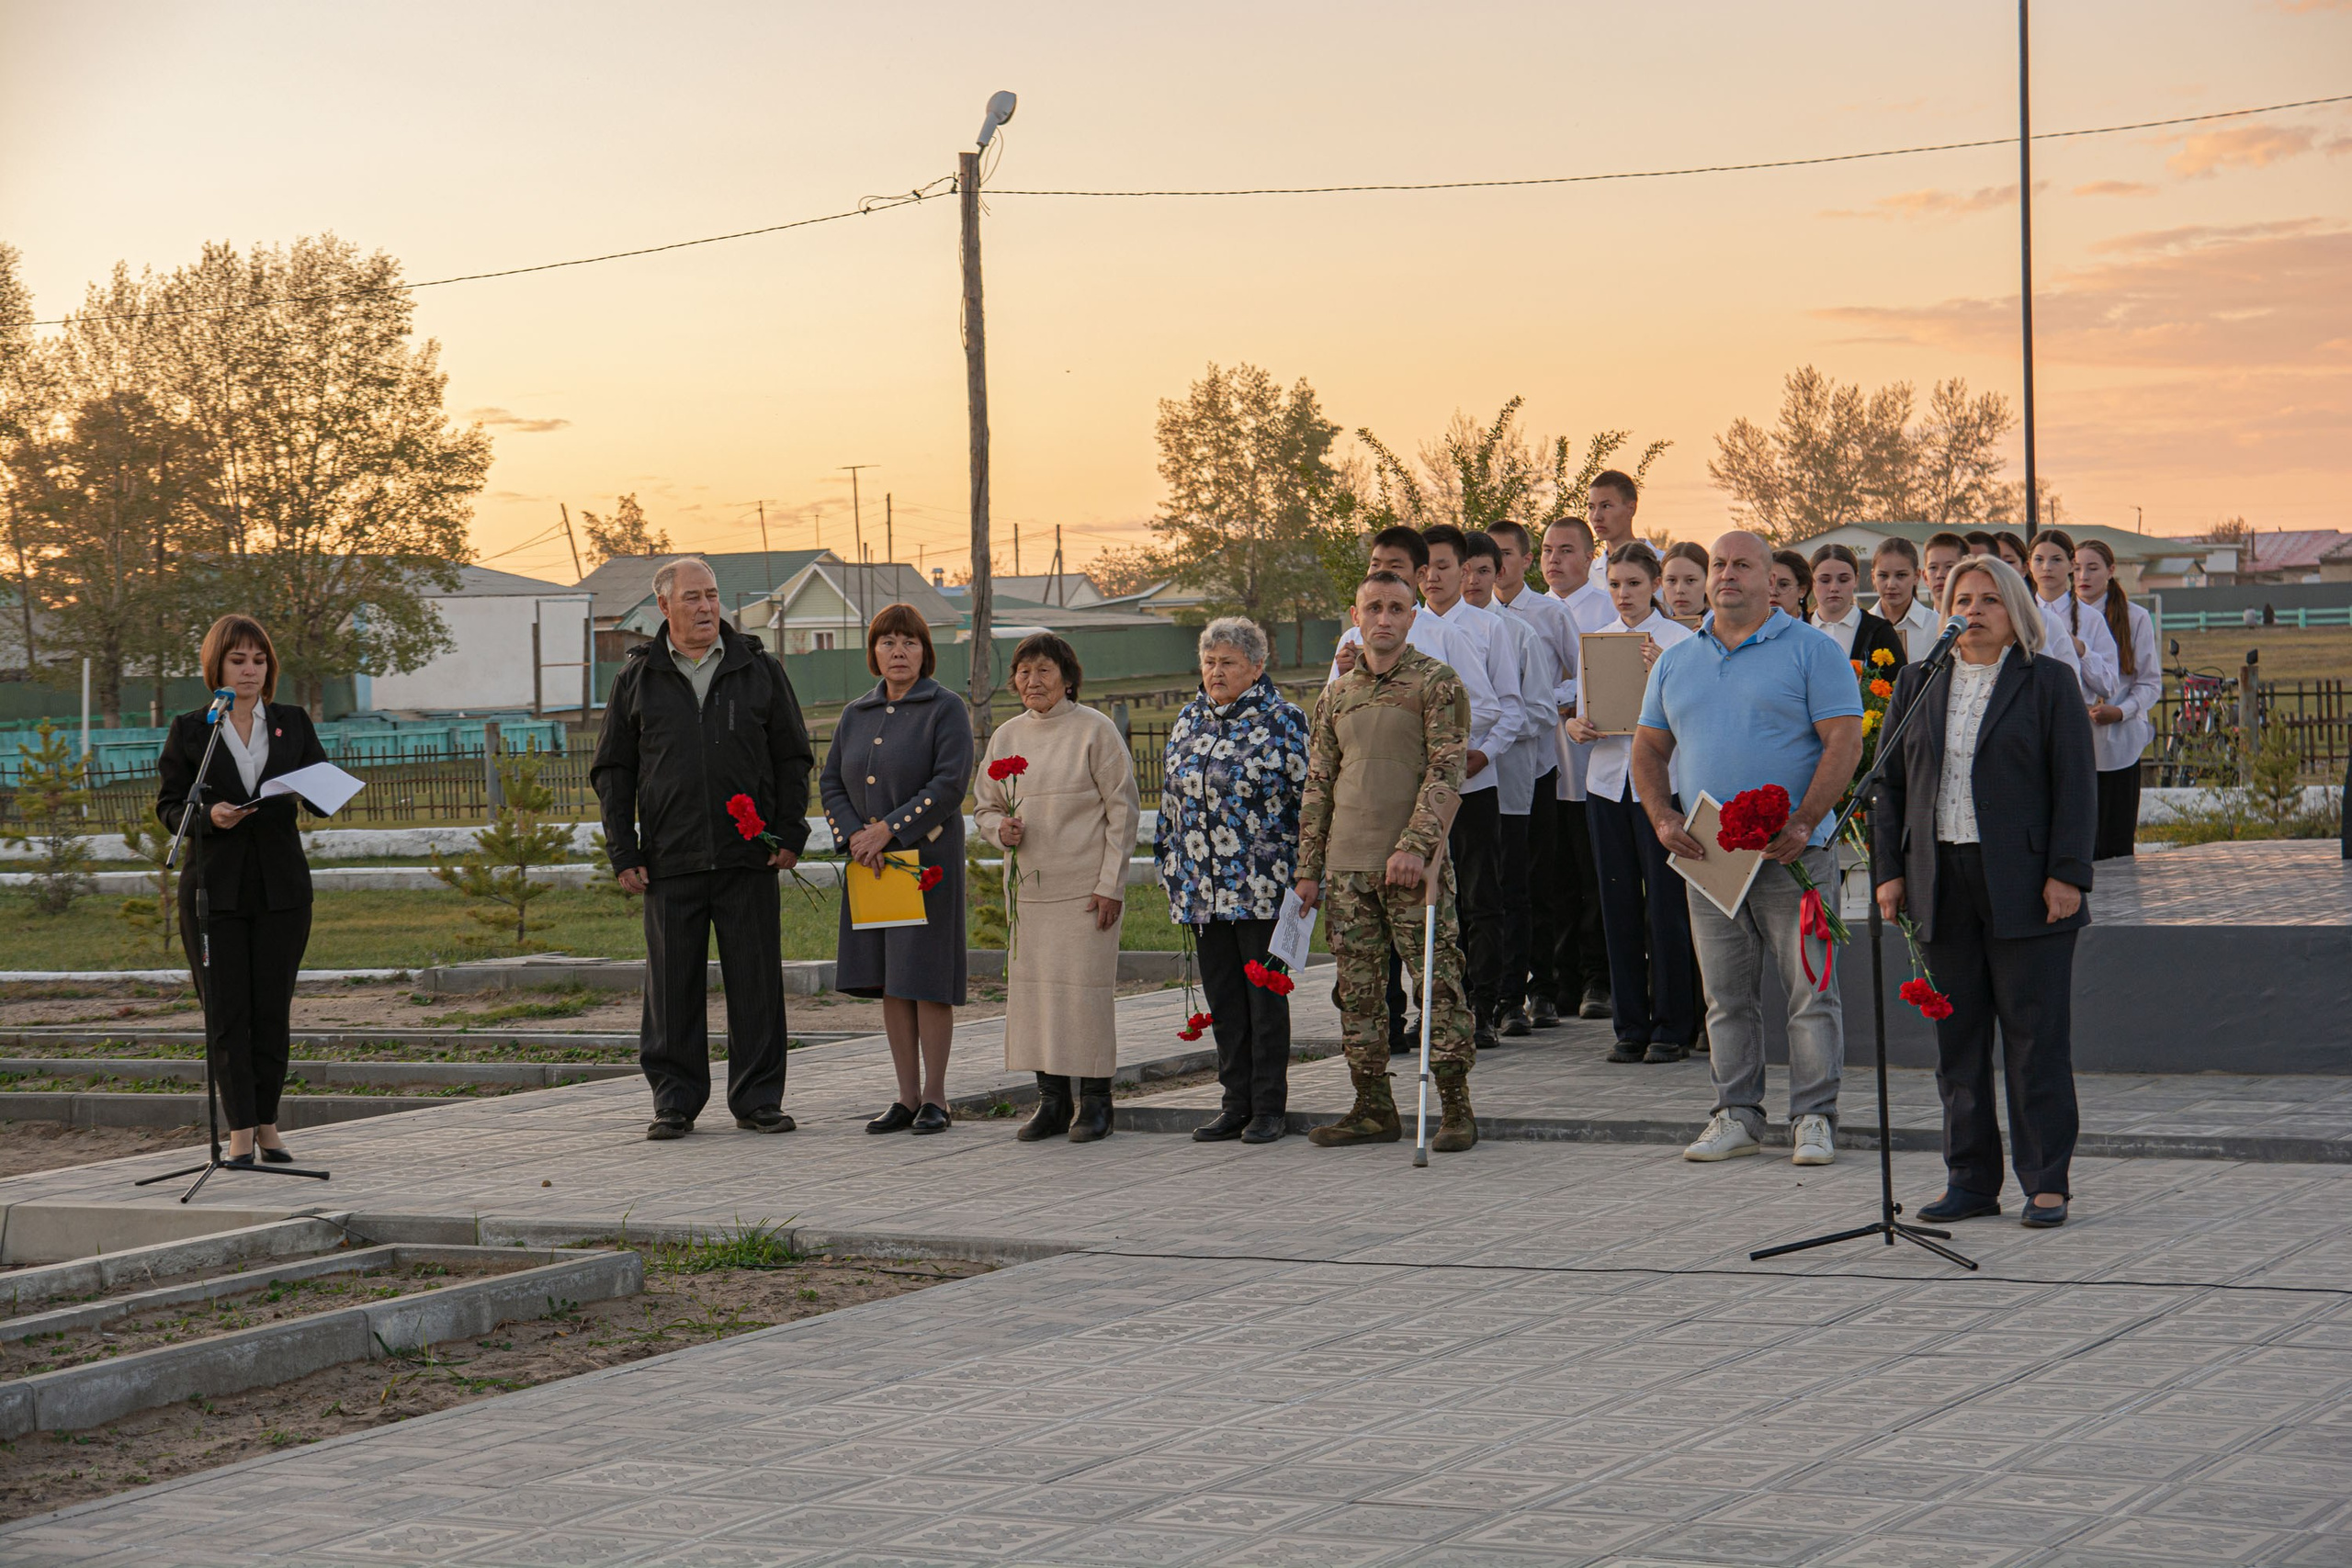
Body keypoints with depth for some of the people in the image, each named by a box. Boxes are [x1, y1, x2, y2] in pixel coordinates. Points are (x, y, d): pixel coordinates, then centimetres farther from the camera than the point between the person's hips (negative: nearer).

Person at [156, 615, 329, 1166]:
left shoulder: (293, 723, 10)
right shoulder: (189, 731, 4)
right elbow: (168, 807, 3)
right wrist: (209, 816, -16)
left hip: (281, 887, 2)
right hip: (215, 887, -2)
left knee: (273, 1008, 2)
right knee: (227, 1011, -4)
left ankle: (267, 1125, 10)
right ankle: (240, 1130, -2)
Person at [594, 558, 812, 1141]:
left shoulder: (759, 670, 8)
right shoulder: (638, 679, 8)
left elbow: (793, 758, 12)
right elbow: (612, 771, 10)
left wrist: (789, 835, 2)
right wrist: (623, 852, 2)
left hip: (749, 858, 0)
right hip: (670, 863, 0)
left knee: (756, 982, 1)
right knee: (672, 987, 2)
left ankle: (757, 1100, 9)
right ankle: (675, 1102, 11)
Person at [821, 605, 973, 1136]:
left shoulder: (946, 709, -3)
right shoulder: (856, 716, 13)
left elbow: (950, 784, -13)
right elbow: (831, 784, 10)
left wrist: (889, 830, -17)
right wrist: (855, 837, -8)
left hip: (927, 859, -5)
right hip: (871, 865, 5)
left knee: (927, 977, -5)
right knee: (890, 982, 5)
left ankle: (935, 1097, 2)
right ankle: (907, 1097, 10)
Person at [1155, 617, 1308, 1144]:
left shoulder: (1282, 721, -4)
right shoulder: (1188, 721, 13)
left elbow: (1305, 796, -4)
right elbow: (1171, 799, 19)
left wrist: (1303, 874, -9)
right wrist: (1171, 871, 15)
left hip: (1262, 884, -6)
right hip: (1203, 889, 6)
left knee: (1265, 995, -1)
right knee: (1222, 997, 8)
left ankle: (1269, 1108, 6)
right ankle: (1236, 1105, 16)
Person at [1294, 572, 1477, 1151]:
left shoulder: (1436, 683, -1)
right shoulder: (1336, 695, 14)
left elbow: (1445, 772, -9)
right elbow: (1318, 785, 17)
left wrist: (1415, 845, -19)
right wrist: (1308, 867, 12)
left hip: (1413, 863, -5)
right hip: (1348, 864, 5)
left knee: (1437, 981, -7)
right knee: (1359, 988, 7)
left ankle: (1456, 1108, -2)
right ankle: (1373, 1108, 14)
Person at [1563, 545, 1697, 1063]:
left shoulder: (1680, 640, -2)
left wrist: (1661, 671, -25)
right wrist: (1576, 726, -7)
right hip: (1607, 782, 5)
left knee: (1665, 905, -4)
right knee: (1619, 905, 5)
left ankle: (1672, 1027, 4)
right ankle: (1630, 1025, 12)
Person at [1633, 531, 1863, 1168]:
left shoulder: (1811, 651, -1)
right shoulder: (1675, 662, 14)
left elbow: (1844, 742, -7)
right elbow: (1648, 750, 16)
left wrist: (1803, 824, -19)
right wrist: (1662, 818, -2)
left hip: (1791, 854, -4)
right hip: (1706, 854, 4)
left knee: (1810, 992, -3)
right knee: (1726, 996, 8)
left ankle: (1814, 1119, 2)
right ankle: (1736, 1116, 15)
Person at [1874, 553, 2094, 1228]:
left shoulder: (2049, 683, 2)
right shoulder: (1916, 685, 12)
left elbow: (2075, 785, -3)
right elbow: (1891, 785, 13)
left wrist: (2067, 874, -11)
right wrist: (1889, 870, 4)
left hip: (2025, 887, -4)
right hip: (1942, 884, 4)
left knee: (2035, 1033, -2)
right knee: (1956, 1036, 6)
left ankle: (2046, 1183, 3)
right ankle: (1970, 1179, 13)